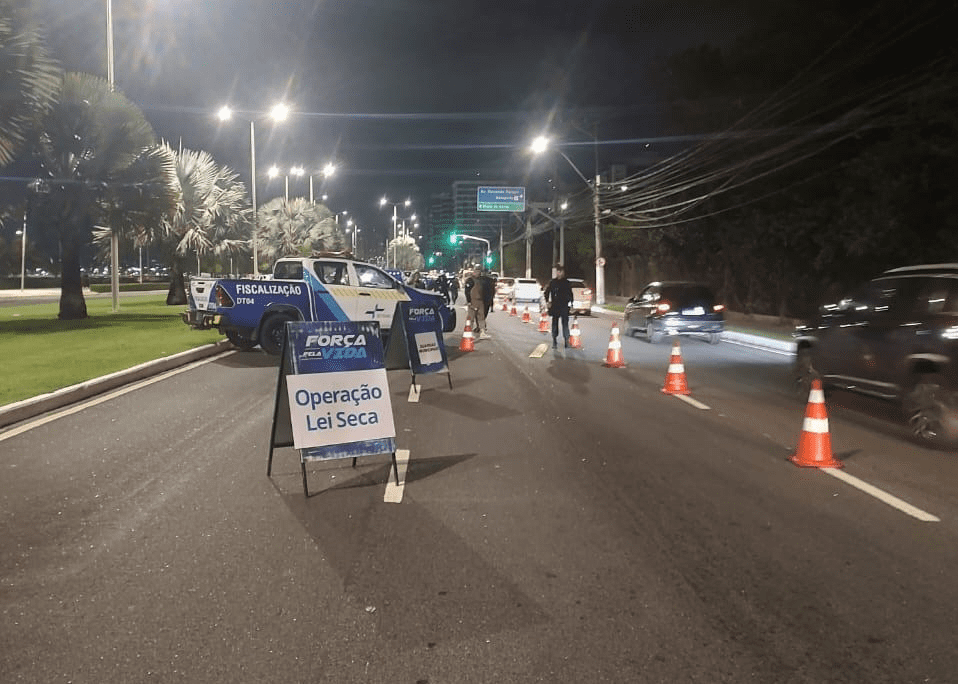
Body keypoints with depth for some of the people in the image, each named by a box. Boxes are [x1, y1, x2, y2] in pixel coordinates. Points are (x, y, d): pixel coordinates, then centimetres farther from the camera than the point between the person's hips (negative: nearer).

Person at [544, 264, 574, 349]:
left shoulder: (567, 282, 5)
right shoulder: (552, 282, 6)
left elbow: (570, 294, 9)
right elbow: (547, 292, 13)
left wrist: (571, 303, 1)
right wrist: (548, 301, 3)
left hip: (564, 306, -1)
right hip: (555, 306, 1)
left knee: (565, 323, -3)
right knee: (555, 323, 4)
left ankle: (566, 340, 2)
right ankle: (554, 341, 10)